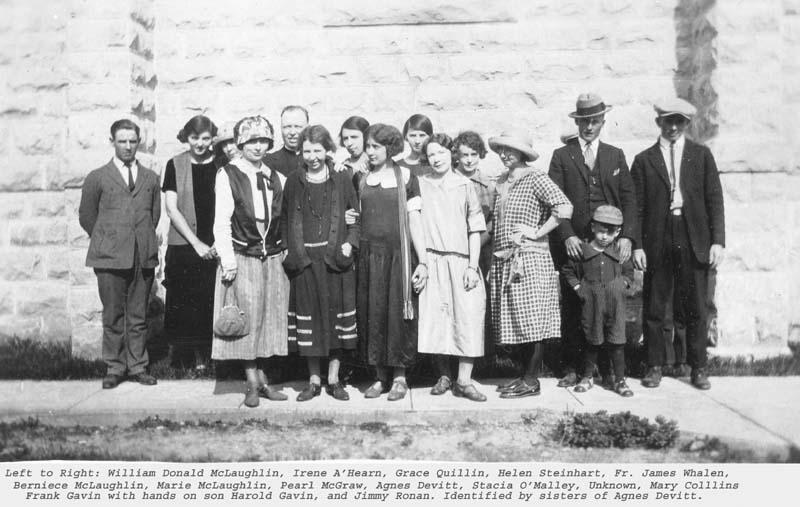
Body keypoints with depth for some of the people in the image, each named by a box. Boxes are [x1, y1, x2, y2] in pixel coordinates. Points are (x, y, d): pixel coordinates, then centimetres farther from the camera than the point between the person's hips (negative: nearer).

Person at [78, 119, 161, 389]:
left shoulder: (151, 178, 14)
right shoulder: (97, 178, 7)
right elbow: (86, 216, 12)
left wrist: (144, 240, 12)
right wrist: (107, 240, 10)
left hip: (144, 256, 2)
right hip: (110, 257, -2)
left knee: (138, 316, 5)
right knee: (113, 316, 1)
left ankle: (138, 367, 14)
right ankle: (114, 368, 11)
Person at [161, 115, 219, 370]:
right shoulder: (175, 165, 3)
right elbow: (172, 209, -1)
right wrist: (196, 243, -8)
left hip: (215, 247, 0)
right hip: (184, 246, 0)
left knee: (212, 303, -1)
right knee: (185, 303, 0)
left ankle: (205, 355, 12)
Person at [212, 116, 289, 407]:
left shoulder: (277, 178, 10)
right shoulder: (227, 175, -3)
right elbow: (221, 223, -6)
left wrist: (287, 250, 4)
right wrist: (228, 261, -12)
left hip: (273, 258, 4)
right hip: (243, 258, -4)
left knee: (270, 318, 7)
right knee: (247, 320, -2)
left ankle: (261, 379, 17)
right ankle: (253, 384, 6)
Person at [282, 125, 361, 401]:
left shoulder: (342, 180, 5)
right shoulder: (294, 182, 8)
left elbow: (356, 216, 6)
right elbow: (286, 219, 11)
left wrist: (349, 243, -8)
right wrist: (291, 250, 0)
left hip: (336, 258, -1)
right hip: (304, 260, 1)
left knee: (336, 311, 2)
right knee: (309, 315, 4)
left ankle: (333, 379, 15)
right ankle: (314, 380, 15)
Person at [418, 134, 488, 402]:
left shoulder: (465, 185, 6)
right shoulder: (421, 184, 7)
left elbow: (475, 229, 4)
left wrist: (473, 266, -4)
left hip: (462, 261, 0)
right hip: (432, 261, 0)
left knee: (468, 318, -5)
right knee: (435, 318, 1)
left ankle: (464, 380, 1)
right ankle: (444, 376, 16)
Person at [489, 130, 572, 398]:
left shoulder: (535, 178, -6)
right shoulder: (502, 183, 16)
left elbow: (564, 207, -17)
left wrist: (537, 232, -13)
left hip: (530, 258, -7)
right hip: (504, 260, 8)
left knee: (532, 320, -3)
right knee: (516, 322, 10)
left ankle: (531, 381, 3)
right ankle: (525, 374, 19)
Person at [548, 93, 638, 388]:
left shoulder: (616, 156, 15)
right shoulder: (561, 156, 9)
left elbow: (629, 199, 9)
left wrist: (627, 236, -5)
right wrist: (567, 236, -12)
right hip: (573, 244, -1)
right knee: (572, 307, 0)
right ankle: (571, 368, 8)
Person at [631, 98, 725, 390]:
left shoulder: (701, 155, 9)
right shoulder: (644, 160, 7)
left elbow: (715, 200, 5)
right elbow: (637, 207, 4)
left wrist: (718, 241, -3)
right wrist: (637, 245, -5)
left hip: (694, 240, 1)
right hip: (657, 241, 0)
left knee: (697, 309, 5)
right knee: (653, 309, 4)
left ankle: (698, 368, 18)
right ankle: (654, 366, 16)